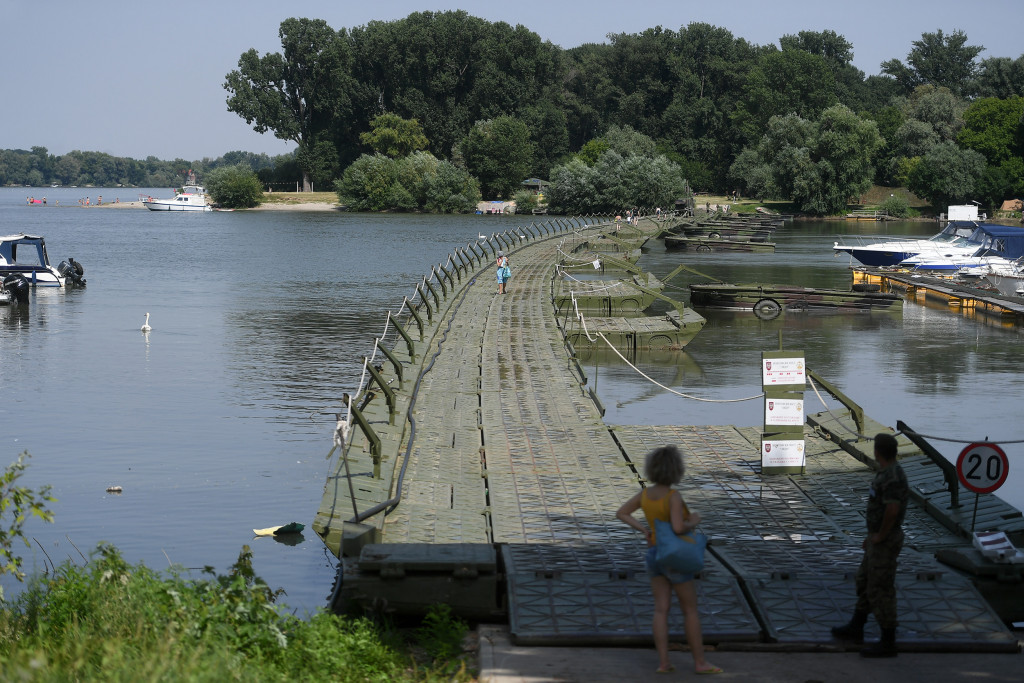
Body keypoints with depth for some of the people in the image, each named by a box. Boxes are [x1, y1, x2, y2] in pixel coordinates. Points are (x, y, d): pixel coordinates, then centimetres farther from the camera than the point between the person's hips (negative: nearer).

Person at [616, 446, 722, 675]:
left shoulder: (646, 493, -1)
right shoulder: (673, 496, -24)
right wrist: (693, 522, -12)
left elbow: (620, 513, 7)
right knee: (690, 609, 6)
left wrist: (643, 529, 6)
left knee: (661, 610, 8)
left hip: (655, 554, 6)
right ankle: (700, 662, 12)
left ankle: (663, 662, 6)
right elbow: (678, 528, -34)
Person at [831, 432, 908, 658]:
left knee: (880, 590, -3)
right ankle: (855, 629, 36)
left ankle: (888, 643, 5)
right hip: (878, 539, 11)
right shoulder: (887, 473, 9)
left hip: (885, 543, -11)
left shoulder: (892, 477, -24)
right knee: (865, 582, 22)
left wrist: (879, 536, -21)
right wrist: (872, 535, 20)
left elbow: (892, 510, -35)